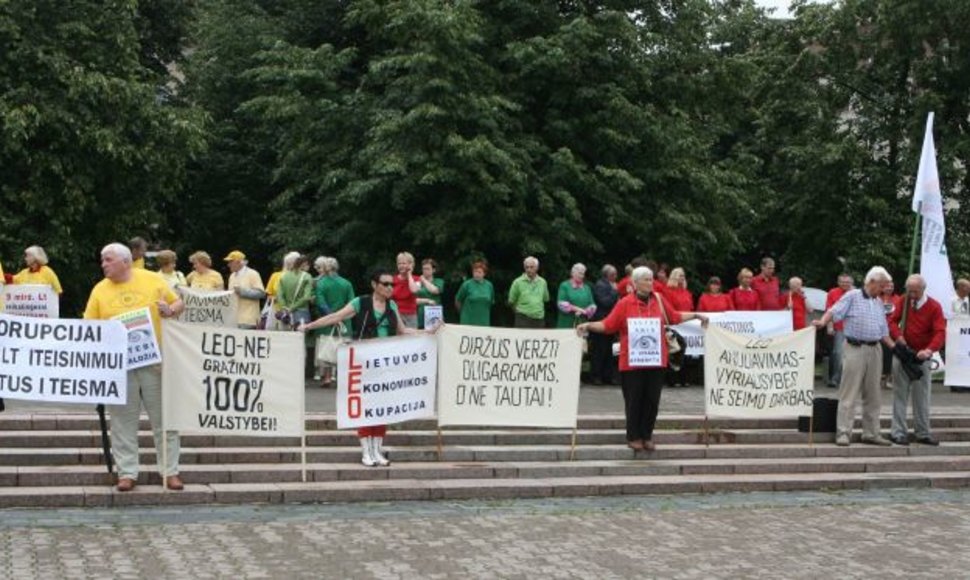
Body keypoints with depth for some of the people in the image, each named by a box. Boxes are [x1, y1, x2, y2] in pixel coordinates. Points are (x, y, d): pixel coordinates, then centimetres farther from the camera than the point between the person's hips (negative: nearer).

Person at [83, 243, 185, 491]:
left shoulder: (153, 280, 2)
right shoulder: (100, 290, 6)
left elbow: (179, 303, 9)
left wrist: (170, 310, -12)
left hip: (153, 361, -1)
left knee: (163, 418, 3)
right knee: (123, 421, 5)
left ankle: (170, 471, 11)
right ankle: (127, 472, 13)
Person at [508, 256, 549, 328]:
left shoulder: (542, 282, 7)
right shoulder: (518, 282, -5)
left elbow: (546, 299, 19)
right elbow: (511, 301, 4)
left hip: (539, 319, 4)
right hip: (523, 319, -4)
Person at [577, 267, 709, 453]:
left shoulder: (659, 300, 6)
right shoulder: (625, 303, -5)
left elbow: (675, 317, 19)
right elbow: (608, 325, -5)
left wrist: (695, 315, 18)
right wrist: (588, 325, -17)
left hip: (656, 360, 3)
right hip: (632, 362, -3)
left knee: (652, 400, 6)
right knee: (634, 400, 3)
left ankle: (647, 436, 18)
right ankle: (633, 437, 13)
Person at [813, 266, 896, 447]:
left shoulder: (879, 303, 17)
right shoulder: (852, 296, -2)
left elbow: (883, 331, 20)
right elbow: (834, 311, -12)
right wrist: (822, 322, -31)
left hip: (875, 350, 6)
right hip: (855, 349, -6)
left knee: (872, 395, 10)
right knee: (849, 394, -5)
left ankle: (871, 433, 18)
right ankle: (843, 433, -3)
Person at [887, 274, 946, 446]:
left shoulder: (934, 307, -7)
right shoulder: (904, 301, 1)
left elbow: (940, 333, -16)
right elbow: (893, 320, 5)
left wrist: (929, 350, -33)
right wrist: (898, 335, -17)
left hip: (922, 357, -1)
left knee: (922, 396, 6)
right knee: (900, 395, 2)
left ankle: (923, 433, 15)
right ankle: (898, 433, 5)